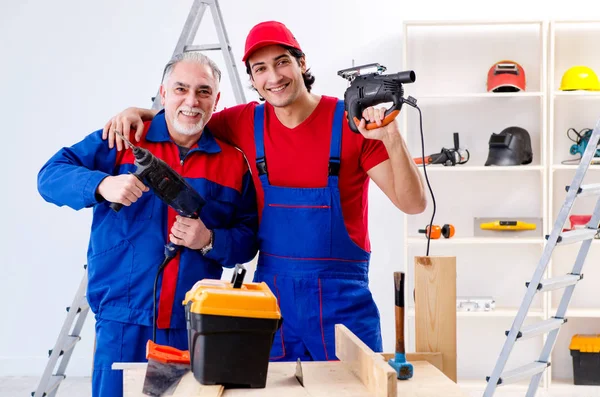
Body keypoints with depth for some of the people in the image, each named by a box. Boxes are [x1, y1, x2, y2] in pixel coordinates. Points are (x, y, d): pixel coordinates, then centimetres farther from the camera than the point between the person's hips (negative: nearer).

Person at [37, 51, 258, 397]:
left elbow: (248, 239, 9)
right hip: (123, 323, -2)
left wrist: (209, 241, -12)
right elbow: (51, 176, -4)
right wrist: (102, 185, -23)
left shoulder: (233, 161, 8)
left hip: (196, 329, 2)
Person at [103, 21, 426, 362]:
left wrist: (392, 138, -26)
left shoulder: (352, 122, -8)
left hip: (340, 295, -3)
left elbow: (413, 204, -11)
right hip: (271, 290, 3)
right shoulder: (247, 123, 2)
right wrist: (138, 112, 0)